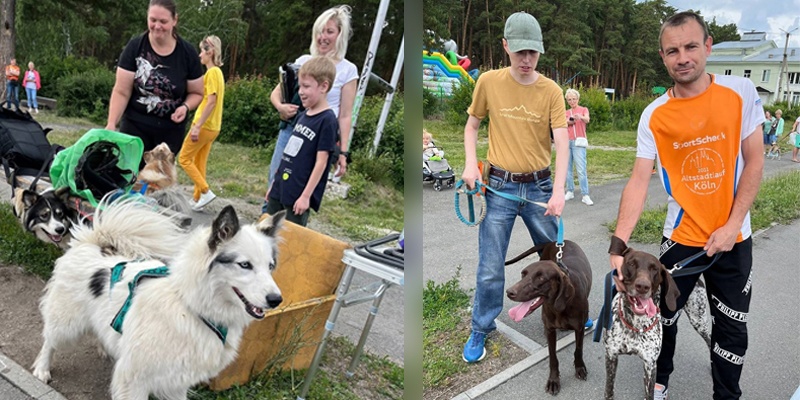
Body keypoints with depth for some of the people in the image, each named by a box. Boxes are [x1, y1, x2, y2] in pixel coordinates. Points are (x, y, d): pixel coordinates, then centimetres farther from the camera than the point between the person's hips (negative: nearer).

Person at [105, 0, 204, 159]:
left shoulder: (187, 53, -4)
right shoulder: (135, 47, -7)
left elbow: (196, 92, 6)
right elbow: (121, 92, -7)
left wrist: (185, 106, -16)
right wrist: (111, 124, -19)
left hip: (171, 129, 1)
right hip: (134, 125, -1)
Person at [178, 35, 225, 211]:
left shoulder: (212, 72, -14)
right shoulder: (217, 72, 14)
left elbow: (211, 102, -22)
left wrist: (197, 126, -24)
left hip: (204, 126, -9)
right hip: (212, 127, 9)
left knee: (184, 159, -1)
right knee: (199, 163, 14)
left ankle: (205, 192, -5)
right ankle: (197, 198, 18)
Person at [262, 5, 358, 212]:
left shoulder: (348, 70, -2)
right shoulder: (303, 61, 7)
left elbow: (345, 115, -2)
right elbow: (276, 92, 14)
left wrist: (343, 152, -6)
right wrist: (280, 106, -10)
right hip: (290, 130, 4)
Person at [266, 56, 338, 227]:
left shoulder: (327, 120, -14)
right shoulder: (302, 116, 10)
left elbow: (321, 162, -17)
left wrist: (306, 195, -18)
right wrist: (275, 183, 19)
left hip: (299, 195, -8)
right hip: (279, 190, 8)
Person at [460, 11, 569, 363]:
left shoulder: (551, 91, -5)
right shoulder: (489, 82, -4)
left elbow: (562, 144, -12)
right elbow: (471, 126, 8)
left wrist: (559, 190, -25)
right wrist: (470, 164, -8)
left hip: (539, 187, 1)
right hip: (499, 188, 0)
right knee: (490, 269, 3)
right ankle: (480, 330, 22)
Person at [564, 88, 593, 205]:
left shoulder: (583, 109, 5)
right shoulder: (566, 113, 15)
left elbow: (587, 120, -17)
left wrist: (581, 117, -40)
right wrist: (567, 122, -13)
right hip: (566, 142, 4)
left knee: (581, 169, -10)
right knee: (567, 168, 3)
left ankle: (585, 195, -11)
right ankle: (570, 191, 11)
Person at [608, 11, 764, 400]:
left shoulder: (741, 92, -8)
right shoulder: (654, 115, -8)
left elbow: (754, 162, -5)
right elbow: (638, 182, -13)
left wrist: (732, 225, -11)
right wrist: (618, 244, -23)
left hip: (733, 237, 0)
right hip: (680, 237, 0)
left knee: (731, 328, 9)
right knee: (663, 316, 13)